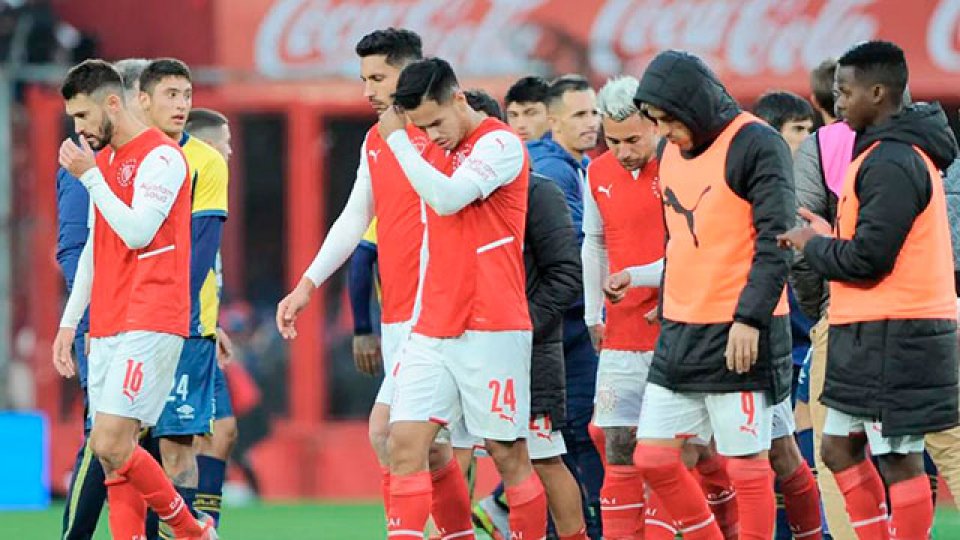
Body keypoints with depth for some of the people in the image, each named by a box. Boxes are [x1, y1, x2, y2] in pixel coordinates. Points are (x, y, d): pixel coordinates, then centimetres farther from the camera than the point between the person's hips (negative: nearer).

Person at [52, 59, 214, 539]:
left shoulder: (161, 156, -8)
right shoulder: (103, 160, 19)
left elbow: (138, 231, -19)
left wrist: (90, 176, -16)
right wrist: (69, 323, 20)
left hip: (150, 323, -8)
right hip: (106, 328, 8)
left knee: (111, 445, -15)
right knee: (113, 455, 0)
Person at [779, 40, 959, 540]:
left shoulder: (891, 163, -17)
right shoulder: (904, 152, 16)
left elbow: (867, 259, -20)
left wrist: (812, 244, -3)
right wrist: (827, 234, 10)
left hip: (892, 338, -11)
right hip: (872, 334, 11)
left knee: (898, 461, -6)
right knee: (840, 448, 14)